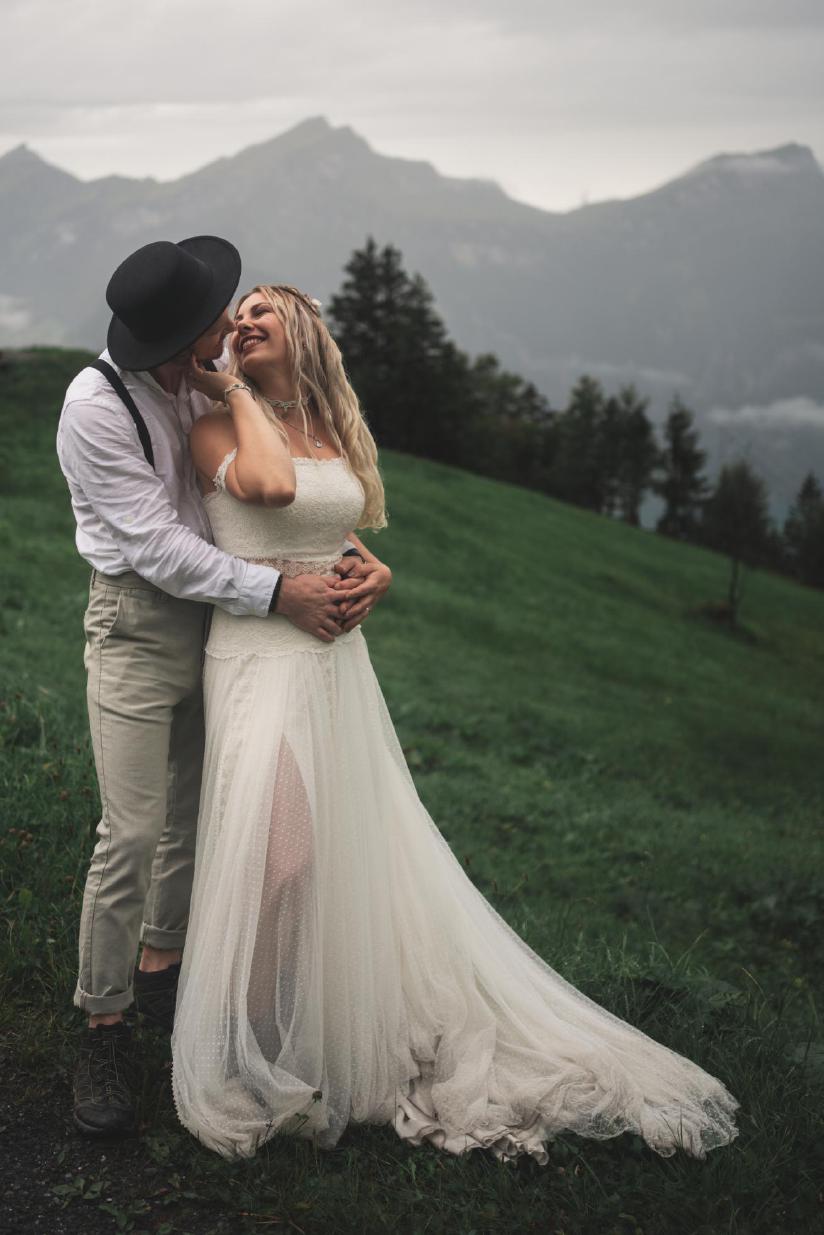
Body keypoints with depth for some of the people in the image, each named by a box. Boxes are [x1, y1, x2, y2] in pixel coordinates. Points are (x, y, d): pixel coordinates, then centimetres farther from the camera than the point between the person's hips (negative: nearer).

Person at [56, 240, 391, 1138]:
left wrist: (354, 556, -10)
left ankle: (160, 970, 34)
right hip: (138, 624, -6)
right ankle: (103, 1027, 8)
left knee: (193, 813, 14)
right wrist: (277, 593, -20)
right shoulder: (96, 405, -18)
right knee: (132, 834, -7)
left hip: (218, 617, 6)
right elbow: (157, 544, -19)